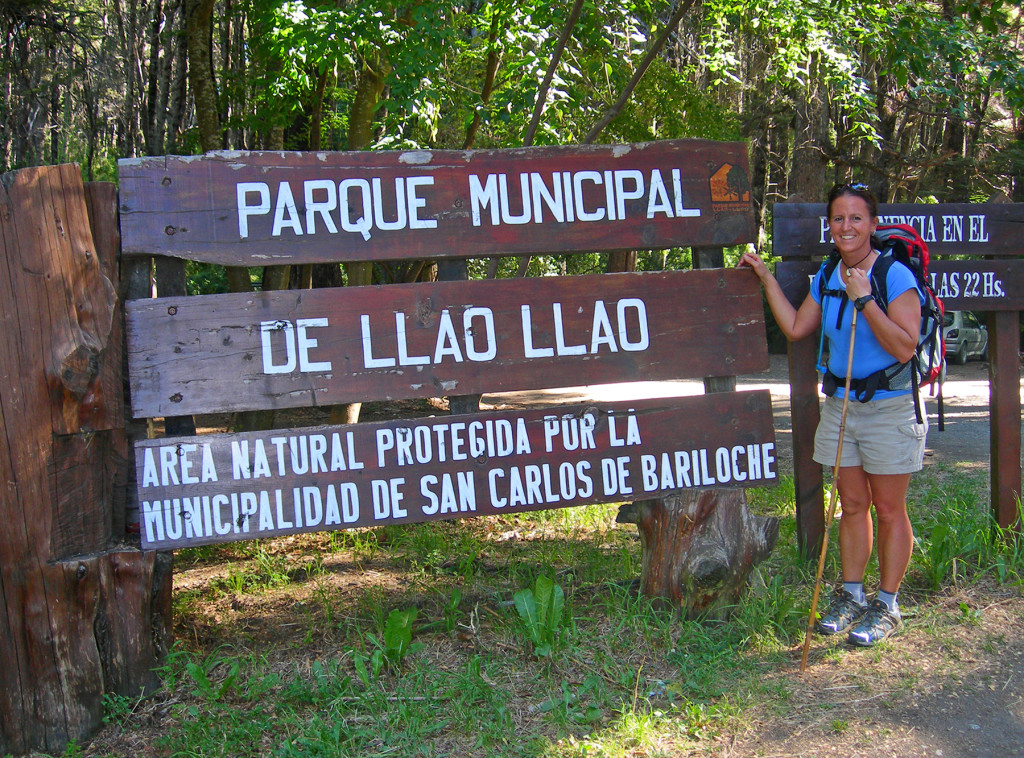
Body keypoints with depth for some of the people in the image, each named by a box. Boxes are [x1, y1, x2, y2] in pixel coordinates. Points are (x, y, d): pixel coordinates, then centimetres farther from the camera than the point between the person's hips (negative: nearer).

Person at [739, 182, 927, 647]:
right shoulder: (826, 278, 5)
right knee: (852, 505, 13)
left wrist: (864, 299, -24)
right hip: (840, 404, 5)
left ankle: (887, 606, 16)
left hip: (889, 408, -5)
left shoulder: (896, 277, -14)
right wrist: (765, 278, 11)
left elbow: (905, 347, -21)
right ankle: (850, 595, 24)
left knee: (889, 509, 5)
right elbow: (795, 329, 12)